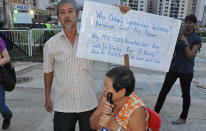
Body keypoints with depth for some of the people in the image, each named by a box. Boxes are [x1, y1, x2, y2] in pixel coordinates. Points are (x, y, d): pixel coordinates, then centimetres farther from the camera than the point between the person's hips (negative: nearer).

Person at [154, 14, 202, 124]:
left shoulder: (196, 39, -5)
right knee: (164, 90, 5)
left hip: (186, 71, -3)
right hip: (174, 68, 4)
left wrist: (186, 43, -24)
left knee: (185, 93, 10)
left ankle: (183, 118, 25)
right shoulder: (178, 35, 4)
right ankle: (156, 112, 17)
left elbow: (191, 56, -13)